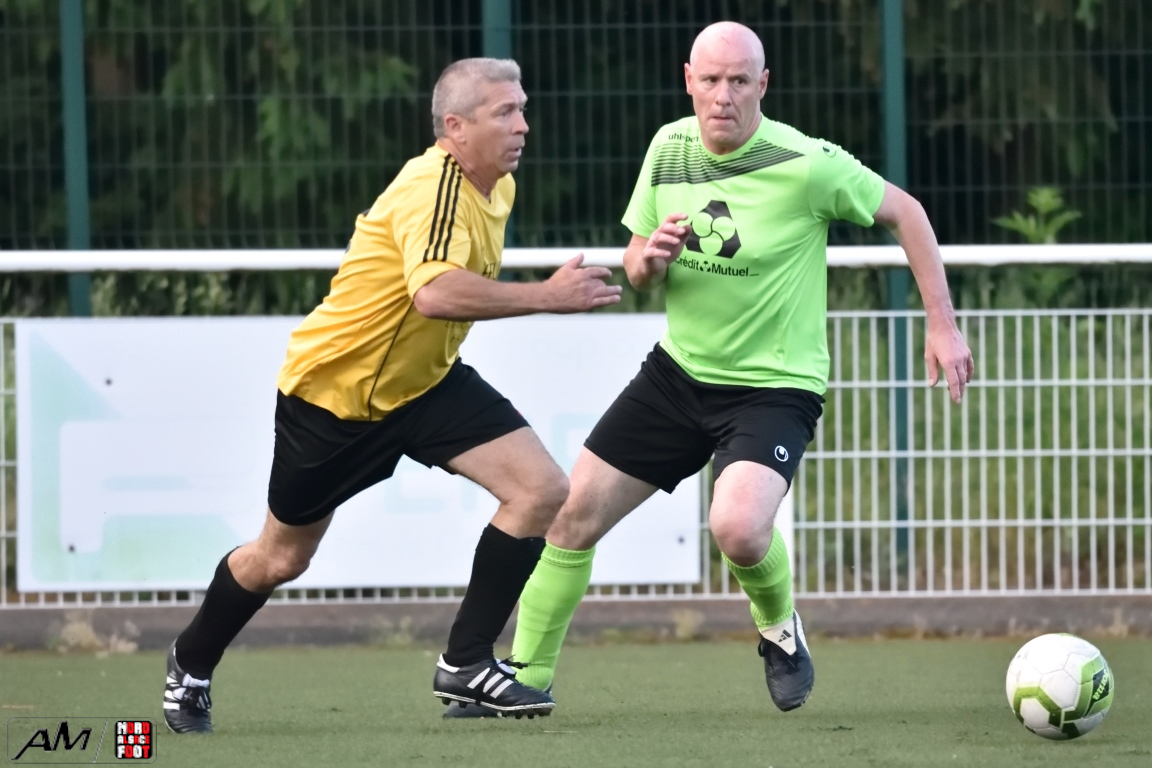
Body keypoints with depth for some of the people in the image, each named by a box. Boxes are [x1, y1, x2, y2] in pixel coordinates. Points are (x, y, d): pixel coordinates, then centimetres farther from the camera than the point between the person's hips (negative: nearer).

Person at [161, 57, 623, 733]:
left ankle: (466, 664, -4)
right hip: (333, 390, -7)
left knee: (543, 490, -12)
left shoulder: (496, 185, 0)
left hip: (426, 380, 7)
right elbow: (435, 293, -47)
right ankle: (190, 667, 37)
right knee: (281, 558, 9)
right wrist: (549, 297, -44)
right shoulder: (433, 188, -29)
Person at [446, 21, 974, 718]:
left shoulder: (806, 164, -19)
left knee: (739, 529, -31)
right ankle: (525, 678, 20)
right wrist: (649, 257, -15)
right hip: (679, 369, 6)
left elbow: (904, 213, -6)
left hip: (775, 386, -6)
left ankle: (780, 628, 3)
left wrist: (943, 325, -8)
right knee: (573, 516, 2)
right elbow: (636, 271, 10)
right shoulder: (669, 147, -2)